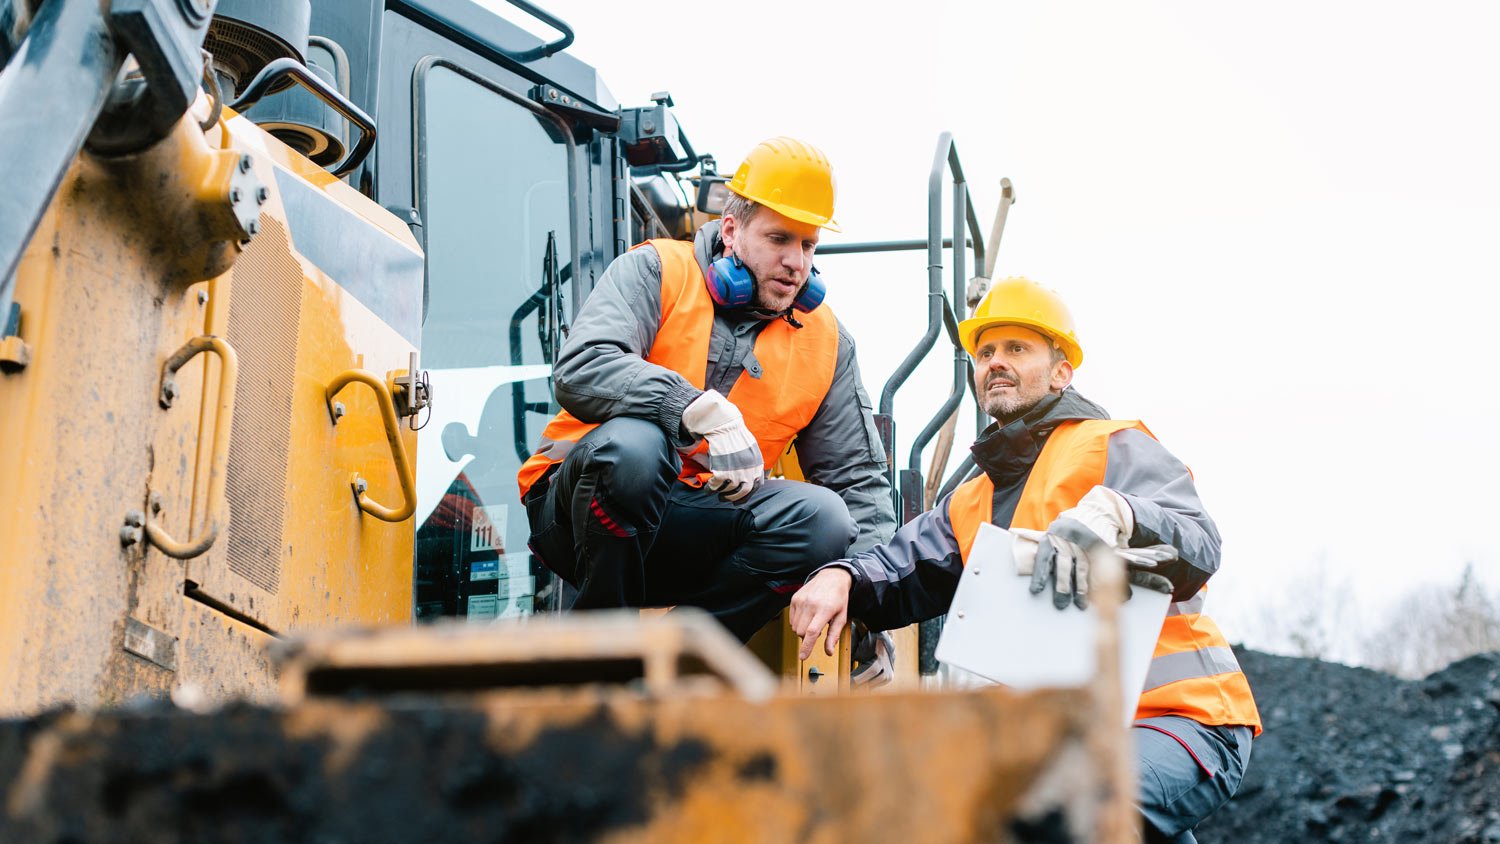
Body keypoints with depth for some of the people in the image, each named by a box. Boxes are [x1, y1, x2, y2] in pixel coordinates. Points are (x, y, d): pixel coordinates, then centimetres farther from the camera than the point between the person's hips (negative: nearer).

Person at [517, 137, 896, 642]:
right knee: (634, 443, -37)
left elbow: (859, 478, 12)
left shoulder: (825, 340, 9)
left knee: (822, 517, -23)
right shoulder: (657, 272, -3)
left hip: (694, 534, 4)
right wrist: (705, 411, -34)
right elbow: (580, 371, -22)